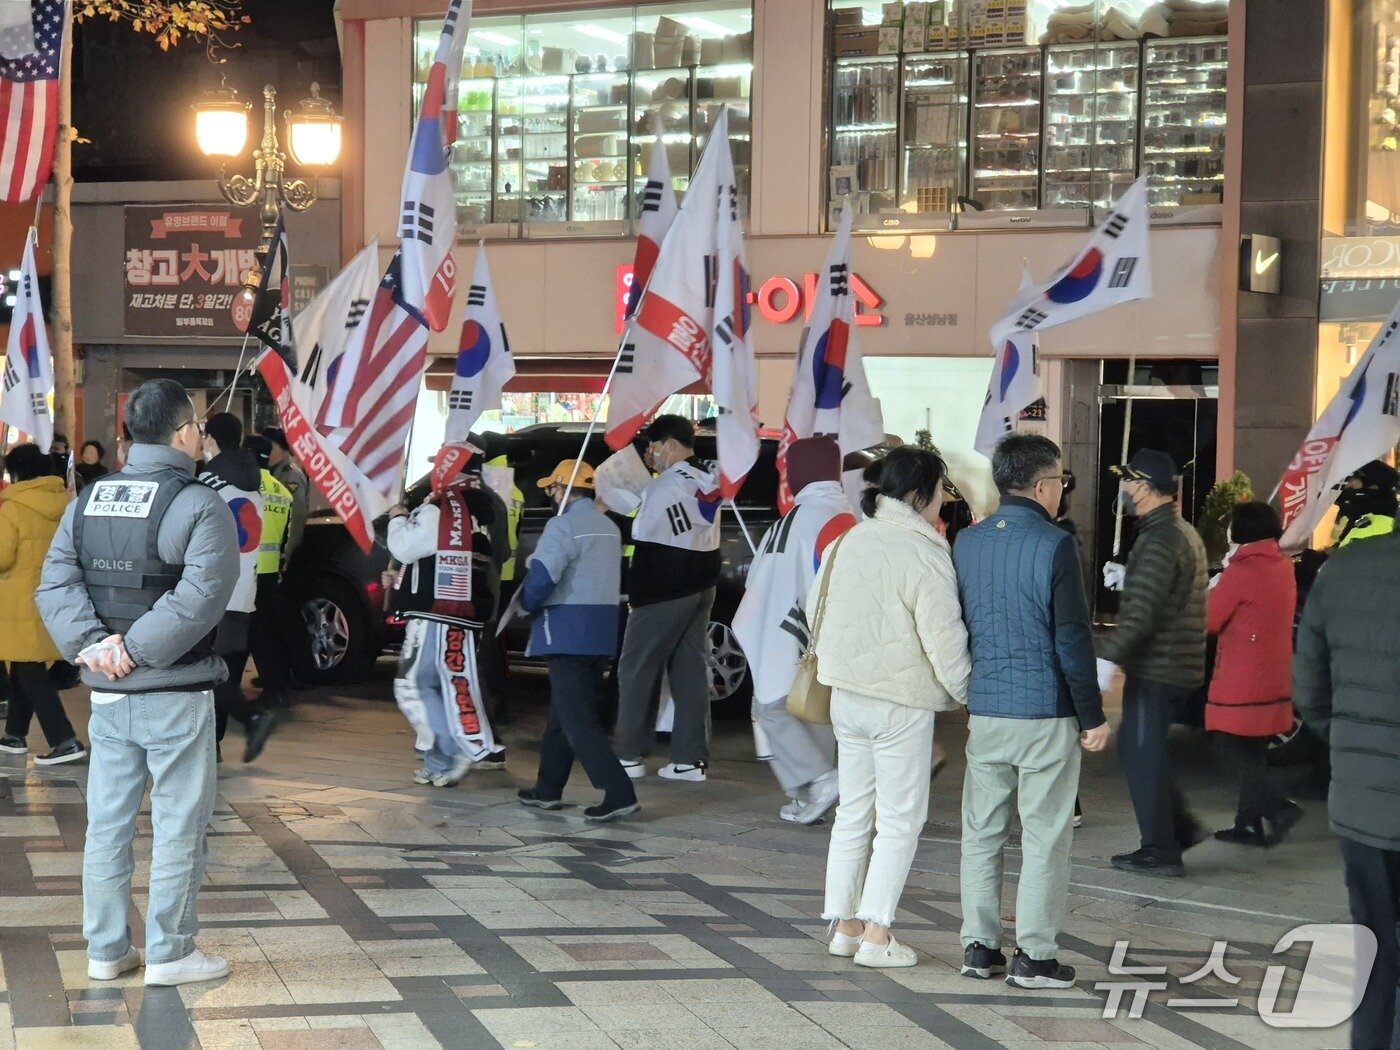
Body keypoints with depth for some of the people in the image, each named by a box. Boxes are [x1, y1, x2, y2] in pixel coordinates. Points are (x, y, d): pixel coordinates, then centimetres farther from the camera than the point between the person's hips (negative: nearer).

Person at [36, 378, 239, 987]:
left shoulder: (87, 501, 8)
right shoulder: (199, 506, -12)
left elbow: (55, 584, -1)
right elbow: (198, 597, -23)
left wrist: (91, 644, -10)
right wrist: (135, 649, -18)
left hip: (107, 694, 6)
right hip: (176, 694, -6)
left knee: (108, 824, 12)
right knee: (178, 826, 3)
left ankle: (106, 949, 19)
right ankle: (169, 954, 8)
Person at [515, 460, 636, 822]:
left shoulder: (564, 525, -14)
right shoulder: (609, 527, 15)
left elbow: (541, 577, -23)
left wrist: (527, 604, -5)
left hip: (568, 634, -9)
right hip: (602, 633, 9)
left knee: (577, 718, -9)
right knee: (564, 711, 19)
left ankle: (619, 793, -18)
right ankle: (548, 789, 26)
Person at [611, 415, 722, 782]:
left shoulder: (668, 484, -14)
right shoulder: (707, 483, 11)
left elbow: (643, 531, -14)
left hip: (663, 591, -8)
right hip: (701, 587, 8)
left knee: (636, 670, 1)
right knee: (691, 671, 7)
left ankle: (630, 756, 3)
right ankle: (691, 758, 6)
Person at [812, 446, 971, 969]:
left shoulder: (852, 540, 6)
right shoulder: (924, 555, -17)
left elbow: (815, 608, 16)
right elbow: (944, 641, -17)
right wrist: (968, 694, -2)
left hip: (847, 695, 7)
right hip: (901, 703, -7)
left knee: (853, 813, 15)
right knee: (900, 819, 2)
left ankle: (844, 925, 20)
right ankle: (875, 934, 2)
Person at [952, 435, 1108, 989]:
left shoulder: (967, 544, 7)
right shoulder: (1054, 546, -12)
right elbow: (1073, 640, -12)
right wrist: (1093, 716, -5)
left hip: (984, 712, 5)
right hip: (1046, 714, -5)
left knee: (981, 832, 11)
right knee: (1044, 837, 1)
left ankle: (979, 947, 14)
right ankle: (1035, 956, 3)